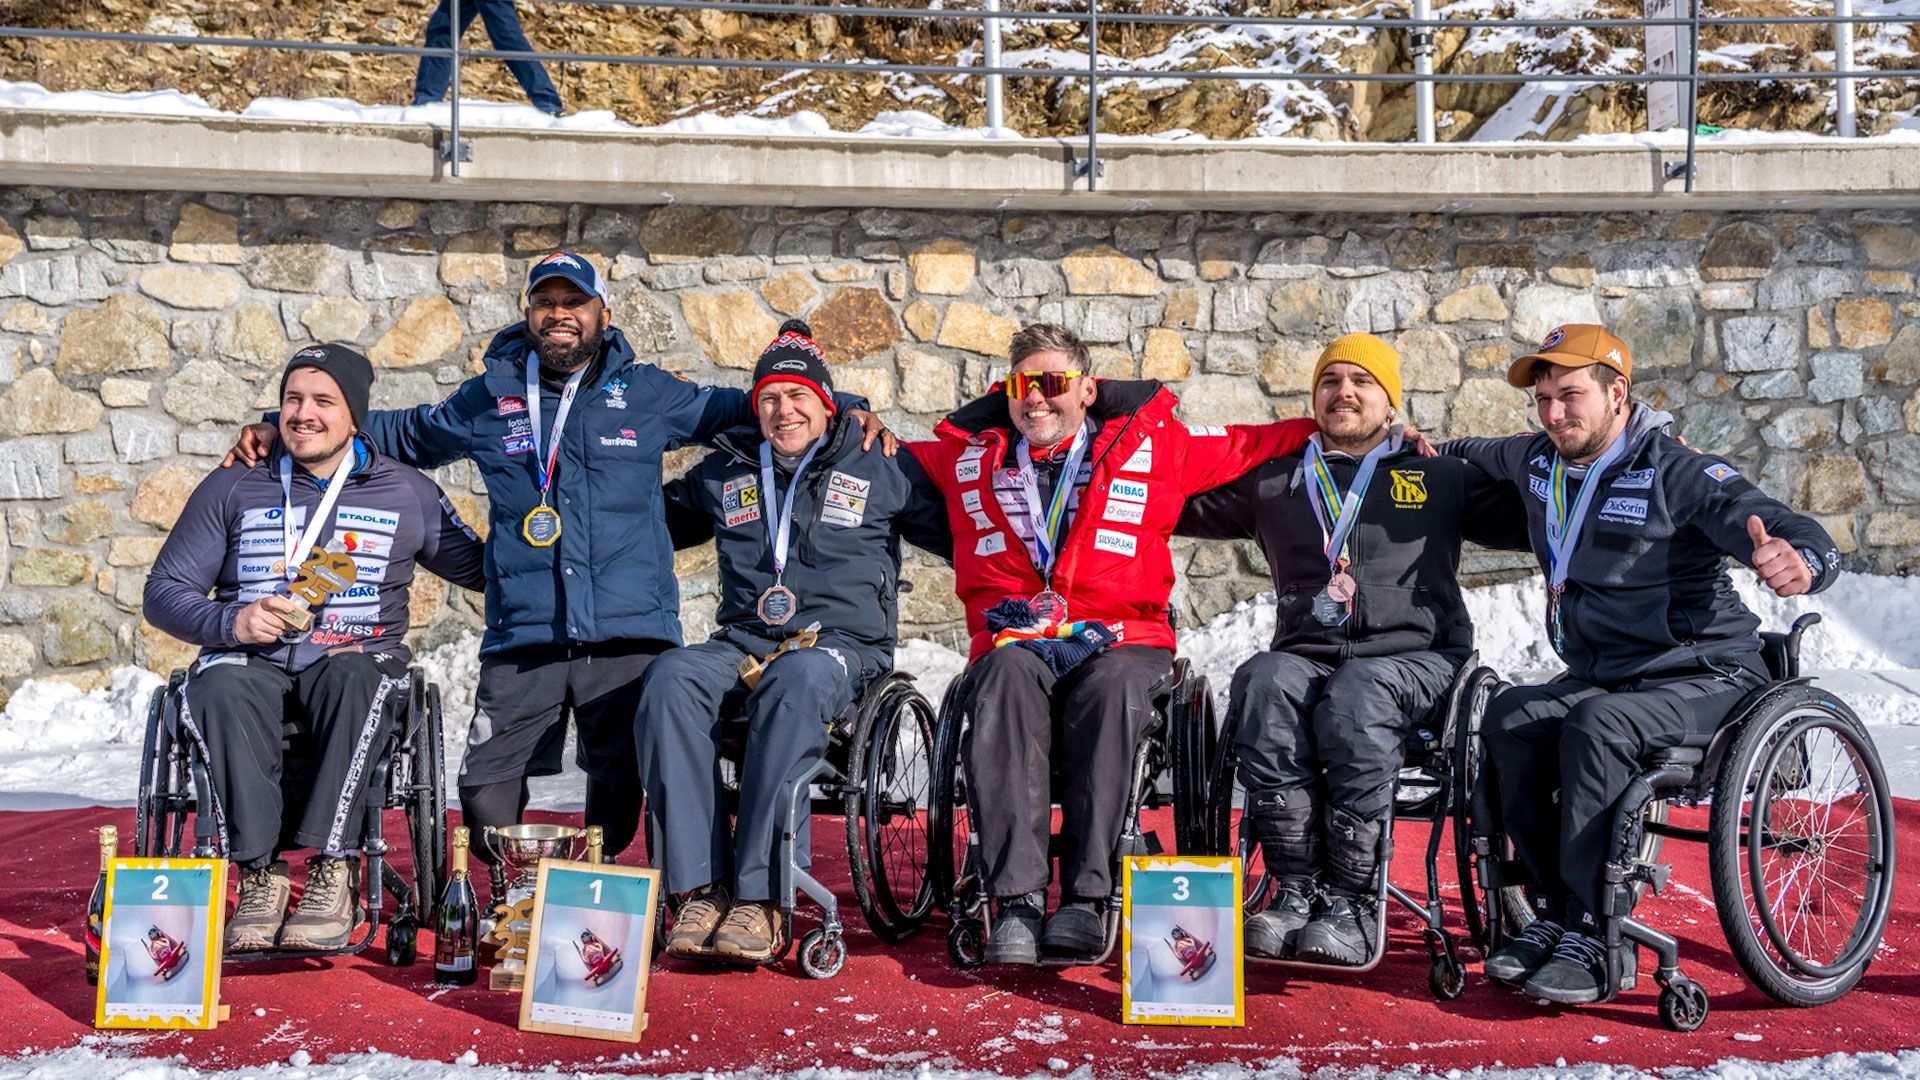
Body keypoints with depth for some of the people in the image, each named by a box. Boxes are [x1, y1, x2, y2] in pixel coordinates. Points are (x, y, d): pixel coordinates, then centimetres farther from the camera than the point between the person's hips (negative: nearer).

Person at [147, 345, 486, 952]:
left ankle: (332, 873, -38)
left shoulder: (407, 493, 12)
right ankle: (260, 873, -34)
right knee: (220, 687, -35)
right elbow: (164, 593, 9)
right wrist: (231, 622, -10)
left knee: (355, 678, -37)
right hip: (252, 658, 1)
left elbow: (482, 569, 15)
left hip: (357, 658, -1)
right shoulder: (232, 489, 12)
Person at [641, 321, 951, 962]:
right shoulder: (724, 473, 21)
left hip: (843, 644, -3)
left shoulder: (881, 470, 13)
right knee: (670, 680, -31)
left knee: (798, 681, -40)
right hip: (741, 644, 3)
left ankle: (759, 896, -39)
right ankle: (700, 887, -34)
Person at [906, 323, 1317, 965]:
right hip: (1012, 640, 1)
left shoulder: (1152, 448, 17)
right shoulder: (967, 458, 22)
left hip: (1121, 643, -1)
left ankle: (1086, 897, -36)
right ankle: (1017, 901, -40)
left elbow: (1249, 447, 21)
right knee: (1007, 681, -35)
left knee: (1112, 692, -36)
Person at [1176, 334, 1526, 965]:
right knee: (1261, 683, -33)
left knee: (1353, 697, -37)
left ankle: (1352, 902, -31)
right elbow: (1182, 506, 28)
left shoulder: (1441, 479, 20)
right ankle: (1294, 890, -31)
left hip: (1412, 656, -2)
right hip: (1305, 652, 2)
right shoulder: (1275, 484, 24)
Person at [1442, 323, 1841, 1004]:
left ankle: (1596, 937, -29)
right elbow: (1474, 455, 35)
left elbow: (1806, 538, -23)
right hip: (1595, 680, 6)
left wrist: (1798, 563, -45)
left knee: (1595, 724, -35)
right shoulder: (1537, 463, 8)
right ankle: (1553, 915, -17)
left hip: (1706, 681, -6)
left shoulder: (1678, 474, -12)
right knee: (1509, 718, -23)